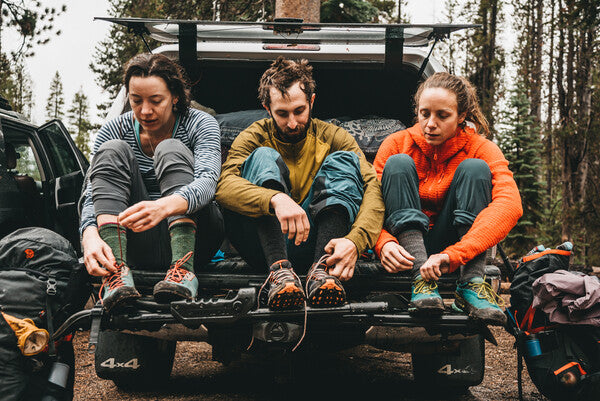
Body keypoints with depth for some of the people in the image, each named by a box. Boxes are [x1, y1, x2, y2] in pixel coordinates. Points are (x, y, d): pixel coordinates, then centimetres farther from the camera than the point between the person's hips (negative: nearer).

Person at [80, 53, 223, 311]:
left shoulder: (201, 124, -6)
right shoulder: (114, 131, 1)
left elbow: (207, 183, -26)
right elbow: (93, 194, -11)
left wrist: (164, 206, -48)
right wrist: (90, 236, -35)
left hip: (191, 237, -2)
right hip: (137, 244, 2)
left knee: (171, 150, -22)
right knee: (113, 151, -17)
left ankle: (183, 267, -39)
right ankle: (117, 270, -35)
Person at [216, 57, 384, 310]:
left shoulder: (333, 138, 8)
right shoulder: (254, 137, 4)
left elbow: (373, 187, -10)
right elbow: (225, 185, -18)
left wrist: (355, 240, -30)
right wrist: (275, 199, -39)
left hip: (313, 240, 1)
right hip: (264, 248, -1)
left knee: (344, 159, -13)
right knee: (264, 157, -18)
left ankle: (323, 267, -35)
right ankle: (279, 270, -39)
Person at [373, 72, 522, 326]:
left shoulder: (482, 149, -8)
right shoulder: (397, 144, -3)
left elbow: (510, 205, -27)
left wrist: (452, 255, -41)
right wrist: (384, 243, -35)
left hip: (453, 244, -1)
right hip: (406, 245, 1)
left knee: (474, 169, -20)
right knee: (399, 163, -20)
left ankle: (471, 285, -31)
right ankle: (420, 279, -34)